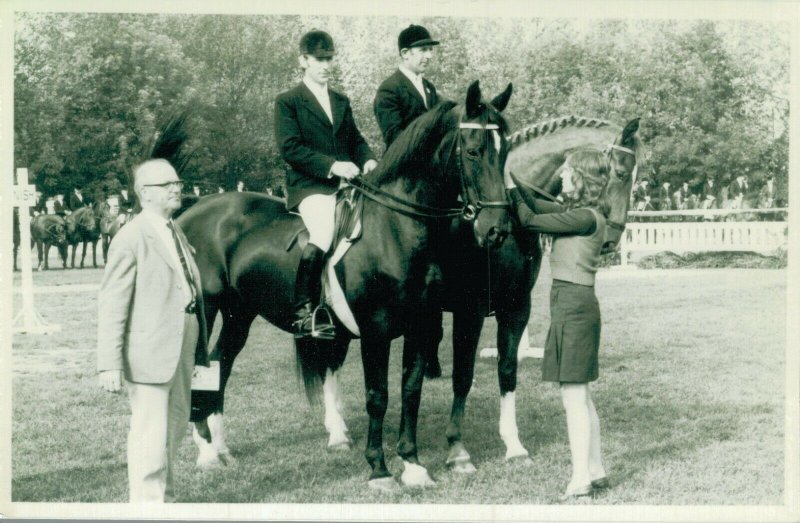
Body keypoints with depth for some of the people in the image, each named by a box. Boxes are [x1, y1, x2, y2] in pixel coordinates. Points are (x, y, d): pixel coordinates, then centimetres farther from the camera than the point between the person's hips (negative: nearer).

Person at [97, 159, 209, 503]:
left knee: (175, 426, 19)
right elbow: (111, 305, -16)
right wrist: (109, 364, -20)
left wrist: (198, 347, 17)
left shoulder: (176, 233, 13)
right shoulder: (131, 239, -13)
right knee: (151, 434, -3)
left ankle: (165, 497, 33)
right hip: (150, 351, -9)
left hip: (182, 347, 9)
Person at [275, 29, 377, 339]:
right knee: (324, 234, -32)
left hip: (346, 183, 7)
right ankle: (303, 311, -25)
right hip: (309, 186, -7)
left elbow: (356, 139, 24)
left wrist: (368, 160, 0)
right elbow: (290, 148, -7)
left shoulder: (341, 101, 24)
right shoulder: (288, 102, 4)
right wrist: (331, 165, -18)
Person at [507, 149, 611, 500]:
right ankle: (595, 471, 22)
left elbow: (529, 219, -11)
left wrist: (511, 188, 3)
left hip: (572, 304, -10)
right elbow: (538, 205, 19)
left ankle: (580, 481, -1)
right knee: (580, 397, 15)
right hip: (577, 303, 10)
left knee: (573, 397, -5)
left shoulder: (586, 217, -15)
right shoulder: (580, 213, 12)